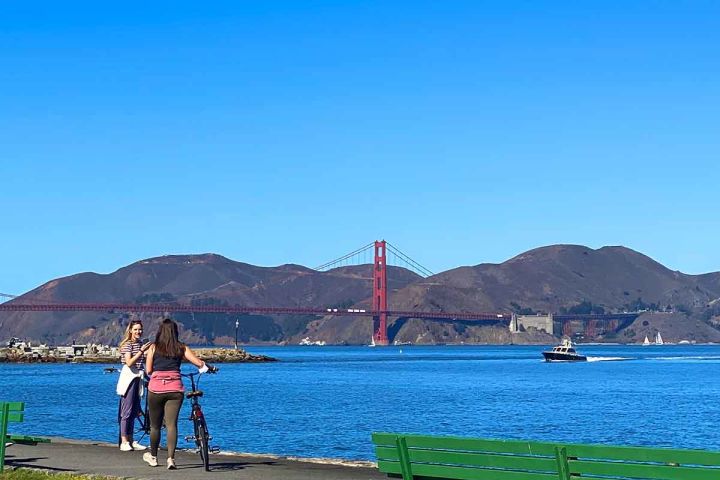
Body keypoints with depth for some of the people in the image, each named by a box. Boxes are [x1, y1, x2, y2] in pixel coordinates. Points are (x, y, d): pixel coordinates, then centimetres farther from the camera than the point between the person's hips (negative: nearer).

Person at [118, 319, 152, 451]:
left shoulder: (140, 344, 14)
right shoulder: (127, 344, -9)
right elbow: (129, 362, -20)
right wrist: (141, 351, -23)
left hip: (137, 378, 8)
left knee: (134, 411, 10)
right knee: (127, 411, -7)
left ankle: (131, 441, 15)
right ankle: (124, 443, -4)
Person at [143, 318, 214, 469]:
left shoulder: (153, 348, 4)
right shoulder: (181, 348, 5)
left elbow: (148, 370, 4)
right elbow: (199, 363, 3)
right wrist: (207, 367, 23)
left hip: (156, 389, 0)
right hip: (175, 389, 0)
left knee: (155, 425, 12)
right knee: (172, 424, -1)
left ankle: (153, 457, 27)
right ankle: (171, 458, -11)